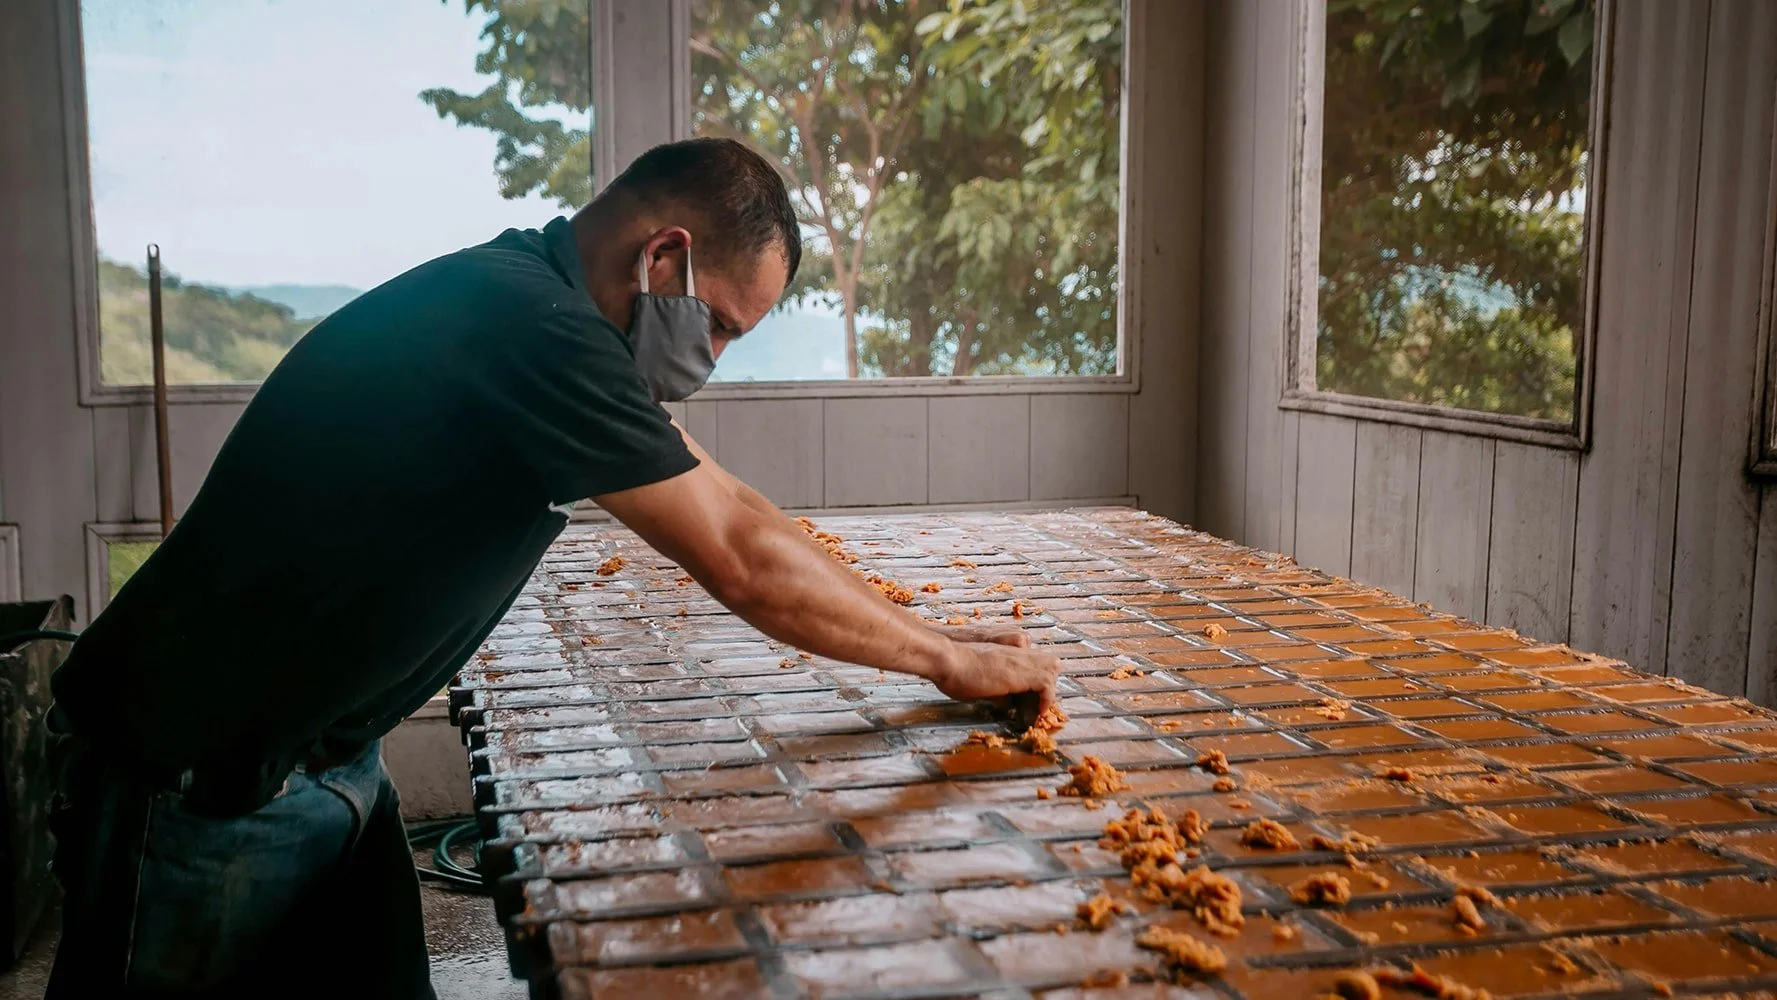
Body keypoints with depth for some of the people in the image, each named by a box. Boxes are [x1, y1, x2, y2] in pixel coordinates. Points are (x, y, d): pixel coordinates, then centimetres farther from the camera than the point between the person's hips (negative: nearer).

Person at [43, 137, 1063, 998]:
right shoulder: (528, 327, -27)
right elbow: (741, 563, -23)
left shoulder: (553, 307, 5)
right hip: (205, 781, -9)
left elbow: (729, 506, 11)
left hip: (325, 758, 9)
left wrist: (927, 636, 9)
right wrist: (948, 659, -10)